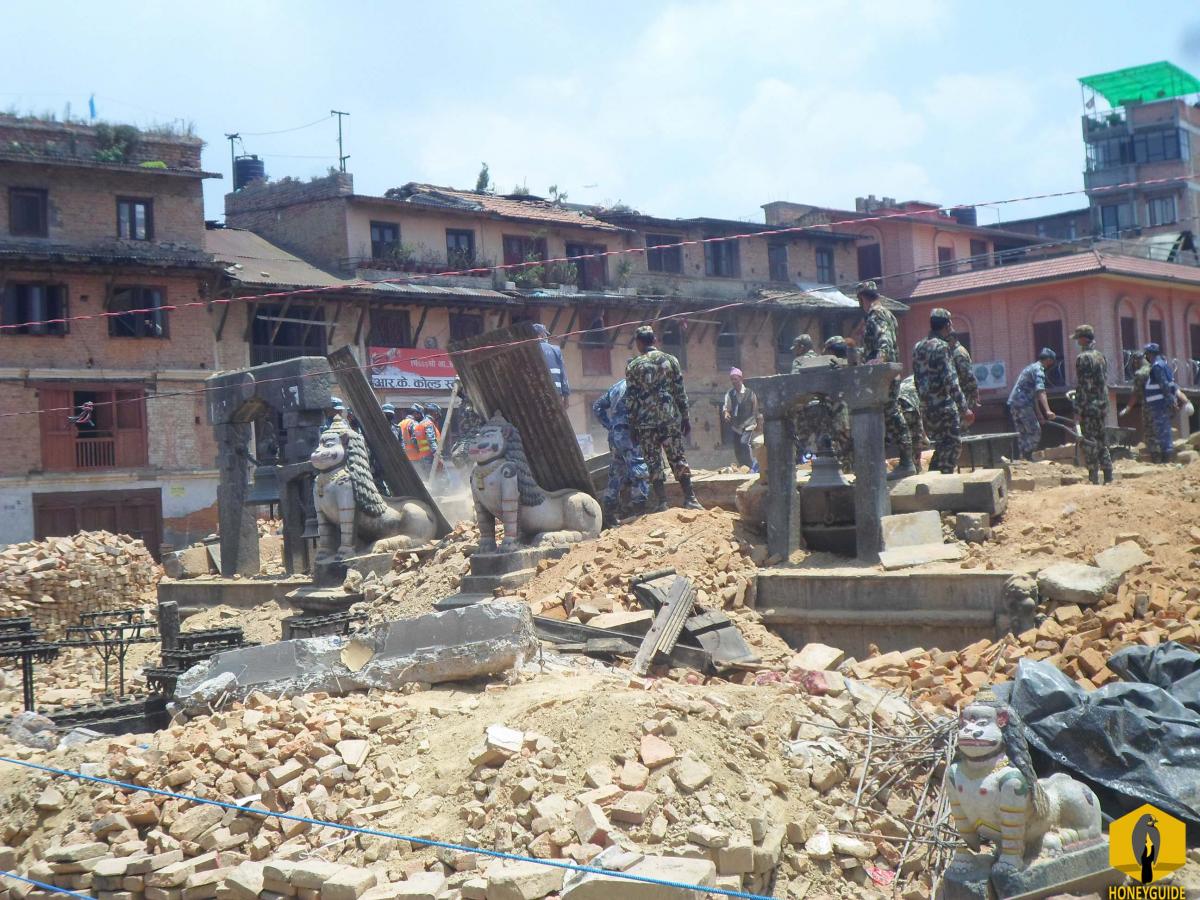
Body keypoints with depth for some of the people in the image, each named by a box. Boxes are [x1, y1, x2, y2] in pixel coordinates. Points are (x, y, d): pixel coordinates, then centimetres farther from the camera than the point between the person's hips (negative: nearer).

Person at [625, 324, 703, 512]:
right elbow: (681, 393, 4)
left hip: (646, 422, -1)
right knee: (678, 459, 7)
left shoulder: (633, 366, -1)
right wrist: (685, 418, 11)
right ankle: (690, 499, 3)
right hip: (671, 419, 2)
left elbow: (631, 400, -1)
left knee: (654, 464, 3)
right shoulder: (670, 360, 4)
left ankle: (661, 503, 0)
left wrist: (632, 427, 5)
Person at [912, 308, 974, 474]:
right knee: (951, 447, -1)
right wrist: (964, 409, -16)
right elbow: (950, 381, -18)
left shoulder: (918, 347, 12)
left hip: (926, 409, 8)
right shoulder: (942, 346, -12)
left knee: (941, 447, 17)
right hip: (944, 408, -8)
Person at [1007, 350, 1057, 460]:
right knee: (1035, 432, -5)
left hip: (1013, 403, 10)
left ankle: (1023, 459, 14)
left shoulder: (1031, 367, 24)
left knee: (1023, 434, 12)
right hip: (1023, 405, -10)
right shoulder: (1039, 370, -9)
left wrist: (1039, 414, 31)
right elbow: (1040, 391, -25)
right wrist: (1047, 411, -35)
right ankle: (1027, 458, -9)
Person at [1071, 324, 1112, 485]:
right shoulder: (1101, 356, 12)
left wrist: (1077, 411, -14)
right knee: (1101, 441, 14)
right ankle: (1108, 477, 14)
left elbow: (1082, 386, -16)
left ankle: (1094, 480, -5)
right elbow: (1105, 382, 16)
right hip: (1102, 404, 8)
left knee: (1089, 443, -4)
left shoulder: (1083, 358, -13)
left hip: (1089, 406, -8)